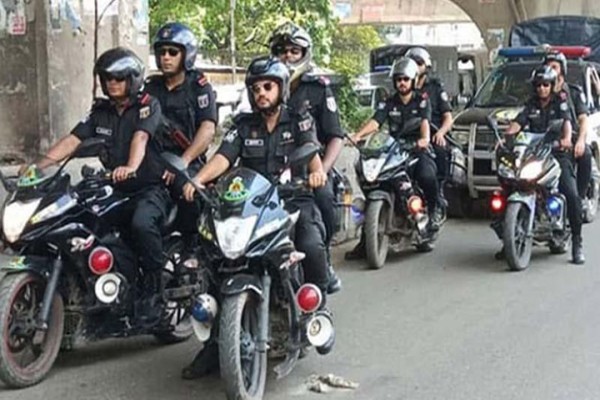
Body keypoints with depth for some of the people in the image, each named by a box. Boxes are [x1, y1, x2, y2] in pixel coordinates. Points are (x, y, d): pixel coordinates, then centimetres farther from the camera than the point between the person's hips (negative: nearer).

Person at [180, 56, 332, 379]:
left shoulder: (299, 121, 8)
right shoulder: (244, 124, 15)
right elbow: (223, 157, 0)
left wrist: (316, 170, -36)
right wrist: (197, 179, -21)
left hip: (294, 201, -2)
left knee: (311, 246, -33)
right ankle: (215, 343, -10)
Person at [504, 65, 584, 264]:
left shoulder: (560, 101, 7)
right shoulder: (532, 104, 17)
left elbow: (567, 121, -10)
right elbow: (518, 122, 3)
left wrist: (567, 138, -32)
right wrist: (505, 137, -18)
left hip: (558, 153, -3)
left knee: (571, 195, -19)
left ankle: (577, 243, -10)